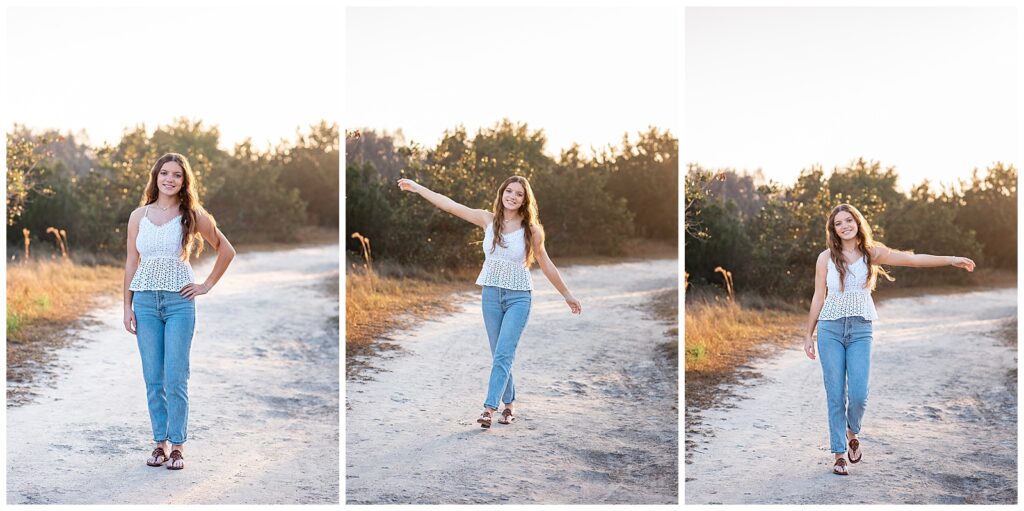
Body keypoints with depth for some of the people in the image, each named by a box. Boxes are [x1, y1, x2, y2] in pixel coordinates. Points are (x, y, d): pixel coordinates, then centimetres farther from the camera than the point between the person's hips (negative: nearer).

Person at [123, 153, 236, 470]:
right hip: (145, 301, 2)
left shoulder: (193, 215, 2)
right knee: (153, 379, 4)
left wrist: (207, 285, 4)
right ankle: (160, 442, 14)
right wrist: (127, 306, 6)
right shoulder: (139, 216, 8)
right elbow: (131, 263, 10)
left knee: (176, 379, -4)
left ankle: (177, 446, 5)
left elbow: (226, 251, 10)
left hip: (179, 301, -2)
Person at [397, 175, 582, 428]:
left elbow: (545, 264, 6)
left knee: (503, 354, -13)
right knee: (499, 355, 9)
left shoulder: (531, 229, -4)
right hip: (491, 294, 3)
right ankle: (508, 405, 22)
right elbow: (450, 205, 0)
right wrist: (417, 187, -2)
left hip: (518, 297, -3)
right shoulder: (488, 220, 1)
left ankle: (489, 408, -15)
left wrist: (566, 294, 12)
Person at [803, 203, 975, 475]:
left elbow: (912, 259, -4)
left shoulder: (872, 253, 3)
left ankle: (852, 432, 24)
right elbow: (818, 298, 6)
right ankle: (839, 453, 10)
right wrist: (808, 335, 8)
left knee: (859, 394, -8)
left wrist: (950, 259, -12)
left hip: (860, 330, 1)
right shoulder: (826, 257, 1)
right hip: (830, 329, 0)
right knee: (835, 394, 0)